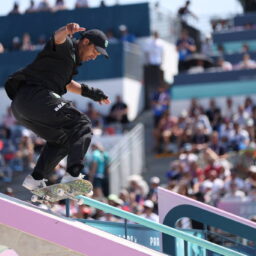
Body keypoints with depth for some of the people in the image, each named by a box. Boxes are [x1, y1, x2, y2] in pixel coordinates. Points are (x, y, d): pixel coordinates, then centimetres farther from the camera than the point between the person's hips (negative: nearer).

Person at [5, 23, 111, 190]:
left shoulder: (72, 58, 31)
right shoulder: (66, 45, 1)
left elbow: (67, 84, 48)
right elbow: (58, 38, -24)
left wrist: (91, 93, 47)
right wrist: (67, 30, -47)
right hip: (35, 95, -11)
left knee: (62, 138, 28)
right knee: (82, 126, -15)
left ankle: (36, 179, 24)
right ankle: (73, 175, -30)